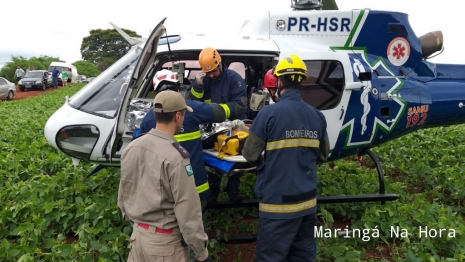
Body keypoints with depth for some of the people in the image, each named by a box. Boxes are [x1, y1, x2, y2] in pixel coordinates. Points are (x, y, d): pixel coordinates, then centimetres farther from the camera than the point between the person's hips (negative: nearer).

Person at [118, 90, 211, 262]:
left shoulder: (131, 147, -3)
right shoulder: (175, 157, -25)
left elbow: (123, 194, 8)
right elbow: (187, 210, -21)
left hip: (138, 233, 6)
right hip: (165, 240, -6)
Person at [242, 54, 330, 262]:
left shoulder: (269, 112, -15)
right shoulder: (317, 116, 0)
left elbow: (250, 154, -10)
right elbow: (323, 155, 11)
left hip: (277, 202, -5)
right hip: (307, 201, 6)